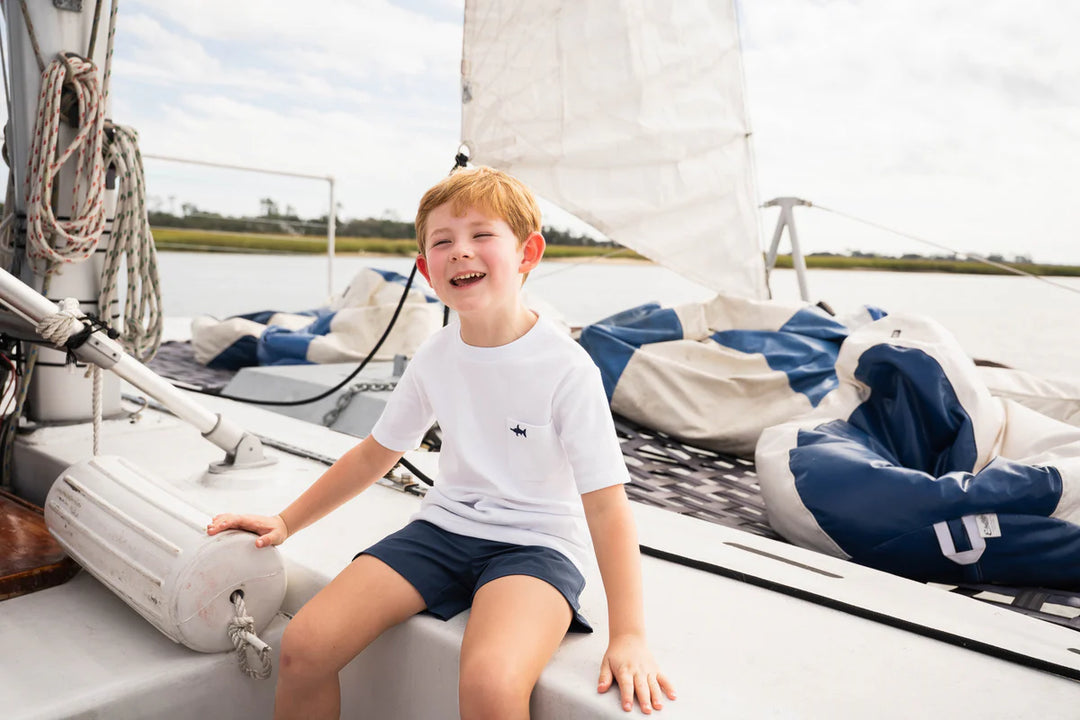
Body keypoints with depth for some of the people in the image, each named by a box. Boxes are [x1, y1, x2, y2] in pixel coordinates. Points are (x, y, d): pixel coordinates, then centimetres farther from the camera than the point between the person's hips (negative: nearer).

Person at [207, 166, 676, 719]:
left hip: (537, 543, -4)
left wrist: (628, 635, -21)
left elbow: (606, 503, -15)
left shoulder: (566, 368, -15)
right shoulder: (434, 357, 1)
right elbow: (376, 453, 14)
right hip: (444, 528, 5)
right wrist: (285, 523, 15)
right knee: (304, 646, -11)